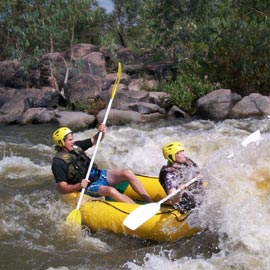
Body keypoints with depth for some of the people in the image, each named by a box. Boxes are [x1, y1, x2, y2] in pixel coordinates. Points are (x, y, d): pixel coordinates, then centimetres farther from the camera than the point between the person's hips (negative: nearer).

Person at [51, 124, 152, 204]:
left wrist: (101, 132, -6)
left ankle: (150, 202, -12)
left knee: (128, 173, -12)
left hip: (99, 174, 7)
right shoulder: (59, 162, -16)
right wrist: (79, 186, -33)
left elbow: (94, 140, 16)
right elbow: (62, 189, -18)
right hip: (89, 186, -7)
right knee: (111, 191, -35)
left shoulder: (75, 146, 4)